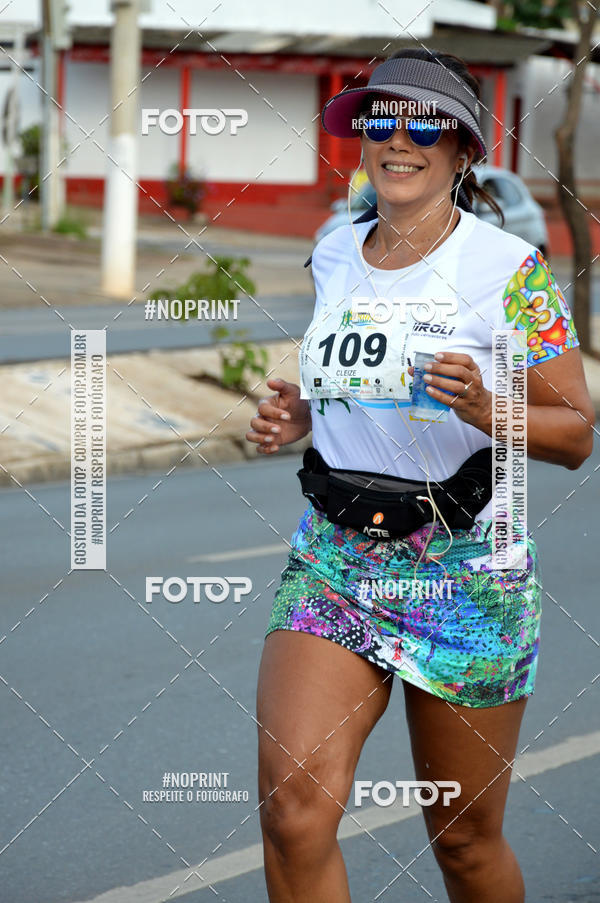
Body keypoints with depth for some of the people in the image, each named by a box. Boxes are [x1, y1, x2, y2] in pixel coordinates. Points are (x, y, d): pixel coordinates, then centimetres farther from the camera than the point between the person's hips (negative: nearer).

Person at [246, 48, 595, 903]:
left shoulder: (511, 270, -10)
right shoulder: (335, 254, 6)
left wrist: (482, 407, -26)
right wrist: (298, 414, 2)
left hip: (469, 575, -3)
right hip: (334, 559, 4)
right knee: (294, 809, -15)